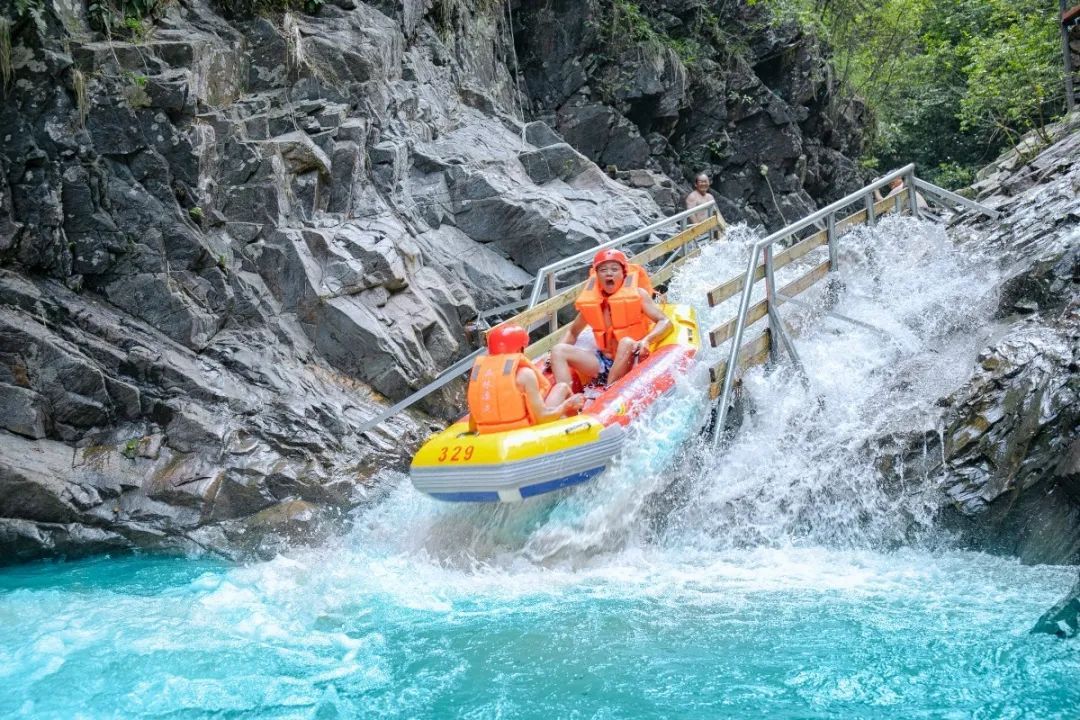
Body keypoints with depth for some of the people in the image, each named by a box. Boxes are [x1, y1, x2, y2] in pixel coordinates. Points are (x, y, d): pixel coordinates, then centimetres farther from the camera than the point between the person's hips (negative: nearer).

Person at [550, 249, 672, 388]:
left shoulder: (638, 294, -2)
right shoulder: (590, 300, 7)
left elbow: (665, 322, -8)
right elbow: (572, 332, 20)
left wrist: (646, 341, -28)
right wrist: (557, 357, 3)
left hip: (630, 362, -4)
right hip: (603, 362, 4)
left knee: (627, 343, -35)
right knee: (558, 351, -11)